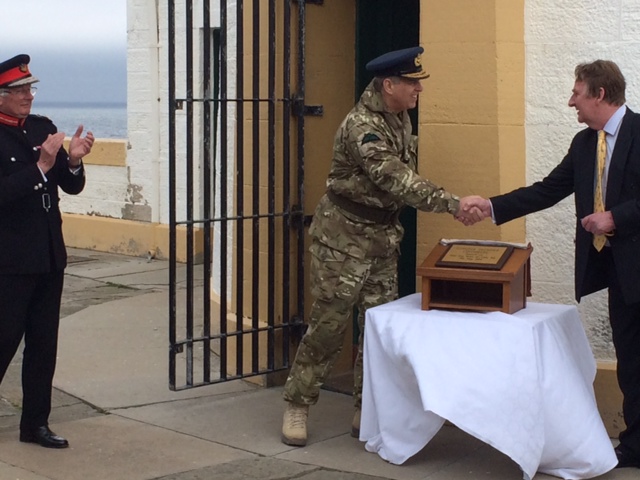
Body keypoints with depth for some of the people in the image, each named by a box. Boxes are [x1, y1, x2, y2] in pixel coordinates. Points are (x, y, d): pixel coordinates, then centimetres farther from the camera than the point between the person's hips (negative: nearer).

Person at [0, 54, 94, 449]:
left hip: (50, 256, 6)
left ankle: (35, 423, 19)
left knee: (44, 343, 10)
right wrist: (42, 166, -27)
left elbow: (72, 187, 11)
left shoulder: (44, 128, 9)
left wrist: (73, 161, -10)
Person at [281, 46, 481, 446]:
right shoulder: (362, 126, -23)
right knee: (329, 324, -4)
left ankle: (367, 413, 16)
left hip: (384, 234, 8)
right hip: (345, 235, -8)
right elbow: (396, 180, -33)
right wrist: (453, 204, -38)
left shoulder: (401, 117, 5)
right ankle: (297, 408, 9)